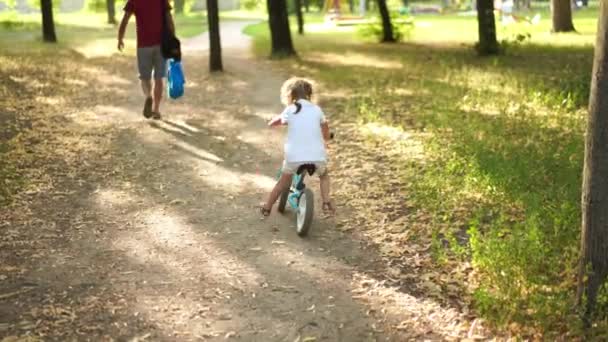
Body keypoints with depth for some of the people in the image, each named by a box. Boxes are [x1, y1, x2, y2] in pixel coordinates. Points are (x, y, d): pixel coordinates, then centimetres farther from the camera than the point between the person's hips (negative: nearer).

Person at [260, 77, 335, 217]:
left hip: (294, 157, -1)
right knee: (324, 176, 29)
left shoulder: (290, 110, 1)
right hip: (317, 156, 1)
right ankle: (326, 204, 12)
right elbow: (326, 135, 15)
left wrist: (280, 118, 32)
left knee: (283, 181, 22)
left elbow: (271, 123, 13)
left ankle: (267, 207, 29)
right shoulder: (317, 110, 7)